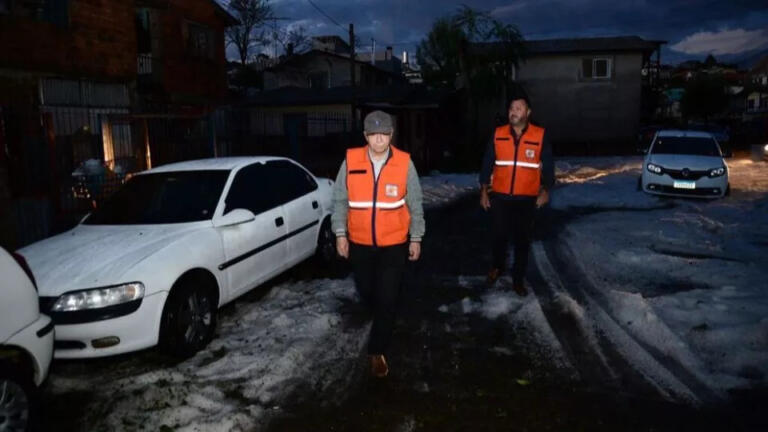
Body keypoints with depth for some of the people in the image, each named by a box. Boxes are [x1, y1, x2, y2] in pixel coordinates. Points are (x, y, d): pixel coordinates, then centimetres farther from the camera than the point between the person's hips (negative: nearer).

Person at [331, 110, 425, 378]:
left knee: (387, 300, -1)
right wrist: (340, 233, -2)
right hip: (359, 243, 2)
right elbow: (340, 200, 1)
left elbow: (415, 205, 0)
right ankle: (383, 322, 51)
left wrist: (415, 238, 2)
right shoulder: (350, 161, -7)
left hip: (394, 244, -2)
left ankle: (377, 352, 15)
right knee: (366, 292, 18)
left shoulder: (404, 163, -9)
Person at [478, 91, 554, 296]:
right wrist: (483, 190, 3)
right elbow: (487, 163, 4)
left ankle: (518, 279, 21)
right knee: (499, 235, 9)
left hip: (526, 199, -1)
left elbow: (548, 166, 3)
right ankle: (497, 266, 36)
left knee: (522, 240, 7)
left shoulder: (540, 135, -3)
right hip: (500, 197, 1)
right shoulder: (498, 134, 0)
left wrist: (545, 190, -3)